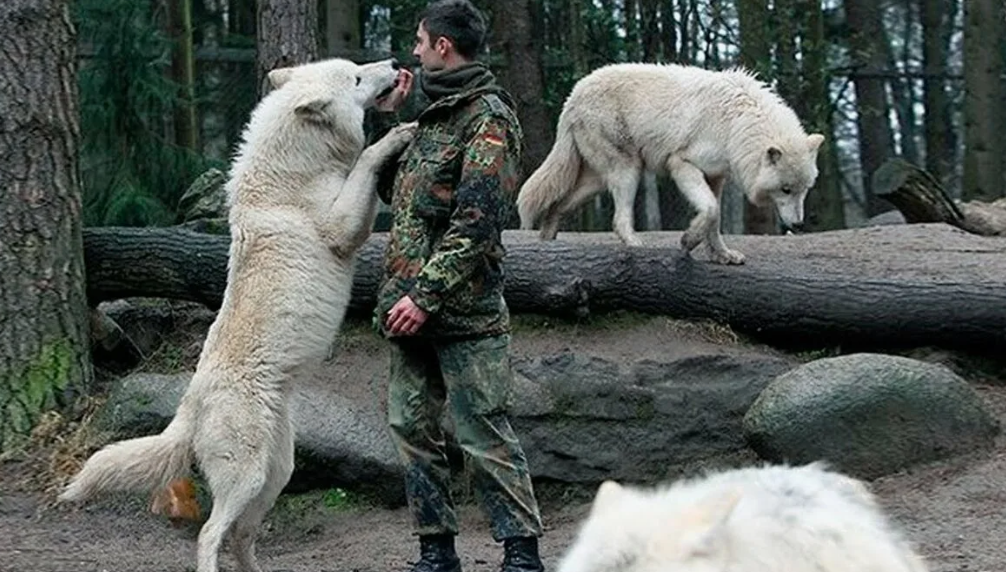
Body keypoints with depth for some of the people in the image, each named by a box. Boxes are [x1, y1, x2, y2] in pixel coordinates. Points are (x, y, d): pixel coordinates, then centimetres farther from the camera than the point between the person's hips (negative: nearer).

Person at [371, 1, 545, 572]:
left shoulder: (488, 118, -10)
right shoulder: (435, 116, 19)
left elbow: (477, 220, -19)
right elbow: (399, 193, 29)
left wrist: (426, 292, -22)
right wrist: (386, 118, 20)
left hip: (464, 312, -9)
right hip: (415, 310, 9)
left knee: (485, 434, -7)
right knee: (412, 426, 9)